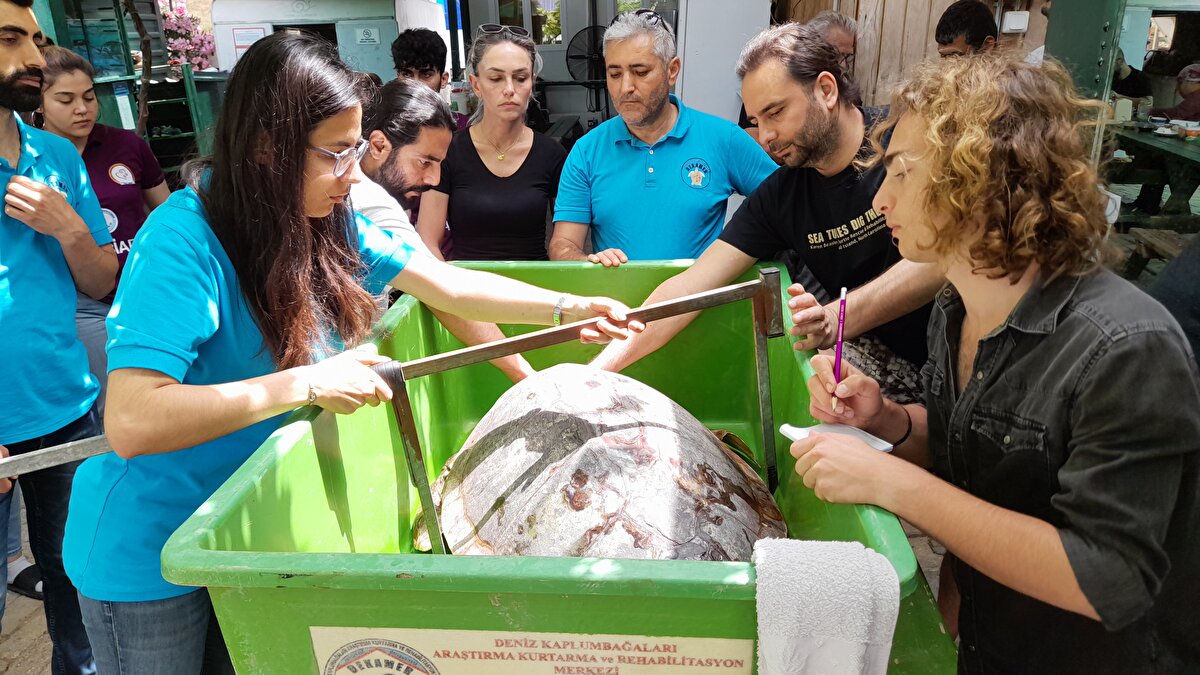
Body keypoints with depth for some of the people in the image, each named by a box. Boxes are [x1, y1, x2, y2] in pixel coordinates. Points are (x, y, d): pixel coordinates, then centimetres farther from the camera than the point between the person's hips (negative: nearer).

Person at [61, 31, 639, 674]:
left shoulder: (327, 221, -7)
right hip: (150, 553, -6)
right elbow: (132, 422, -36)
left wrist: (568, 308, -7)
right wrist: (307, 384, -36)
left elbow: (449, 285, -1)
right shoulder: (184, 241, -28)